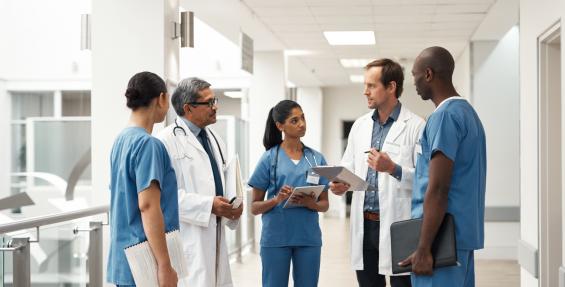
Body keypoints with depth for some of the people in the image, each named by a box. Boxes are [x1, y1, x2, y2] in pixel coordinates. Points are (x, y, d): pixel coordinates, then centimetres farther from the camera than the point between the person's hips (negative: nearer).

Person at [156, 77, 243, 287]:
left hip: (214, 236, 8)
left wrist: (232, 205, 6)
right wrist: (208, 205, -20)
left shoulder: (214, 138, 18)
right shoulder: (168, 141, -10)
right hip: (187, 239, -8)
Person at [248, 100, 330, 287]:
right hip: (276, 237, -2)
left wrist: (310, 203, -12)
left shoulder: (317, 159, 6)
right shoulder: (269, 158, -1)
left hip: (308, 237, 2)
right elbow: (254, 207, 0)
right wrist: (277, 200, -19)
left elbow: (325, 205, 10)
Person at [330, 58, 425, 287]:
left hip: (398, 225, -5)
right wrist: (340, 183, -4)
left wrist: (393, 169, -23)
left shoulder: (416, 126, -7)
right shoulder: (360, 125, 12)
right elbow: (348, 167, 16)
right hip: (364, 224, 6)